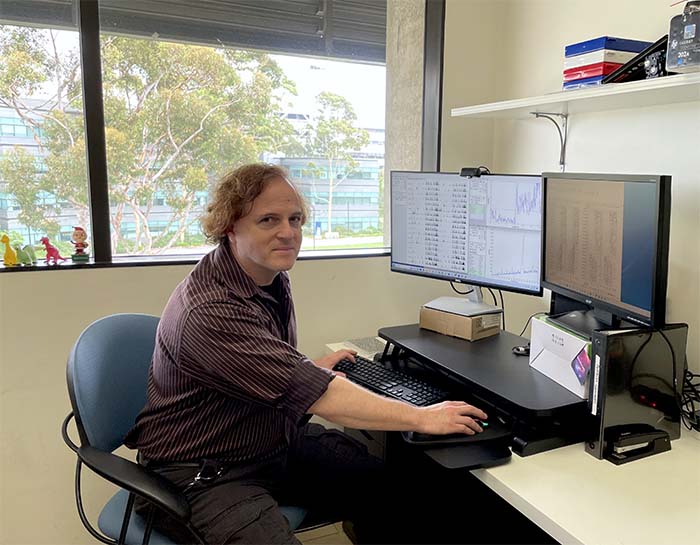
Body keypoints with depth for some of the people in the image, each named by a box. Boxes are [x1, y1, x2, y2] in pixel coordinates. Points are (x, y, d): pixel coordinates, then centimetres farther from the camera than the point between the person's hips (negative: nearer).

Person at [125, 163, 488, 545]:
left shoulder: (271, 277, 2)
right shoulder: (209, 309, -29)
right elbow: (317, 396, -31)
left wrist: (309, 368, 11)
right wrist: (421, 418, -25)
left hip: (276, 439, 8)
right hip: (203, 474, -7)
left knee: (385, 483, -3)